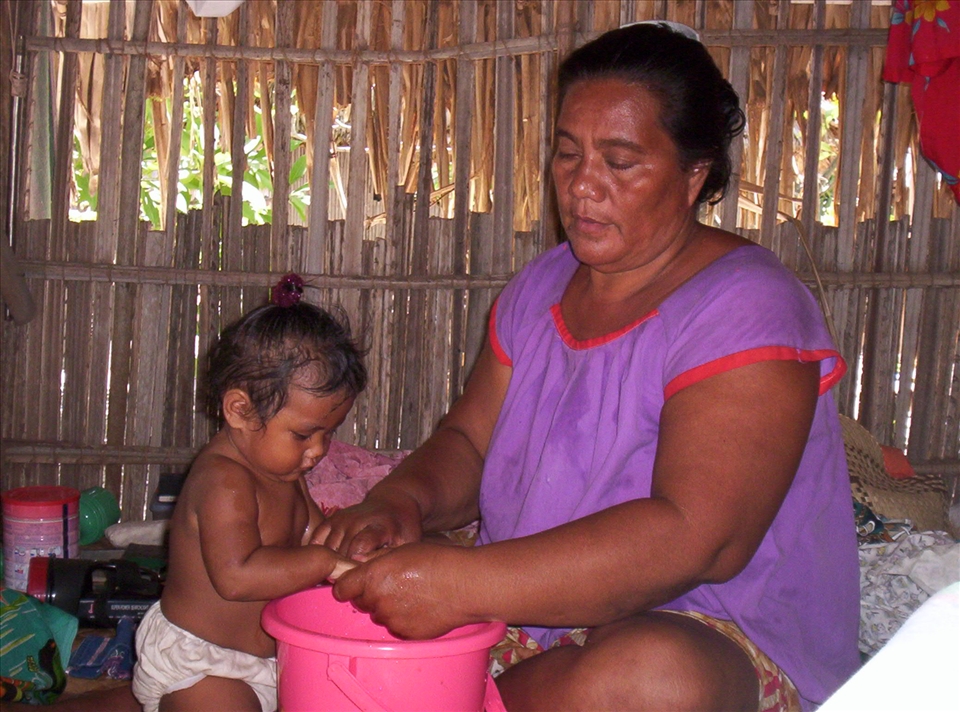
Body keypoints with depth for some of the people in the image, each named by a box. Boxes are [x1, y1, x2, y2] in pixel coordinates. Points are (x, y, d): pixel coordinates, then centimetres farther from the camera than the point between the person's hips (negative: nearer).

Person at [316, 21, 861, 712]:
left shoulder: (743, 311, -17)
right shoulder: (540, 287, 8)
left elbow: (697, 537, -28)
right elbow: (468, 439, 11)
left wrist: (461, 583, -34)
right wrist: (400, 501, -14)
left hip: (710, 640, -5)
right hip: (527, 615, 5)